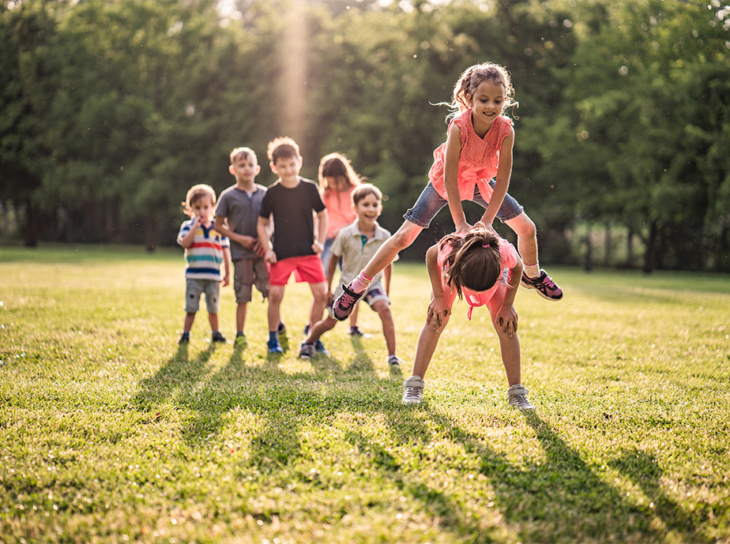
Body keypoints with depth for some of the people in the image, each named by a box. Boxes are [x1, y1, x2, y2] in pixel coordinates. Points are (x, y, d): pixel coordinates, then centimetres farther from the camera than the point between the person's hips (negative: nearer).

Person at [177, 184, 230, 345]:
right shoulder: (188, 226, 0)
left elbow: (225, 251, 9)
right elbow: (185, 243, -18)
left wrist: (227, 274, 8)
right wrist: (196, 226, -18)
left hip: (213, 276, 2)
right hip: (194, 275, -2)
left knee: (213, 308, 11)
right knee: (191, 308, 0)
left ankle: (215, 333, 26)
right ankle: (185, 334, 9)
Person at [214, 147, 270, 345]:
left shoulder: (264, 193, 5)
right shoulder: (228, 196, -2)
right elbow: (219, 225, 1)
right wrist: (239, 238, -10)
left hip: (262, 251, 2)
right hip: (241, 252, -2)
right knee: (242, 296, 3)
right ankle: (239, 334, 13)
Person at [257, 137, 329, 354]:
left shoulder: (309, 188, -1)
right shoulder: (272, 193, -3)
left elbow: (322, 215, 11)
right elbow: (262, 223, 6)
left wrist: (320, 242, 1)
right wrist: (267, 250, -3)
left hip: (308, 252, 1)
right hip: (281, 253, -1)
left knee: (321, 293, -4)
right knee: (275, 294, -7)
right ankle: (273, 339, 11)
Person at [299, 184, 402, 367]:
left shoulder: (384, 236, -14)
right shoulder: (345, 235, -18)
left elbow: (387, 263, 3)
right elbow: (333, 260, -3)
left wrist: (387, 290, 6)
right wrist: (329, 288, 1)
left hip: (372, 283, 0)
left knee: (384, 309, -27)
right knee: (330, 322, 10)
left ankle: (392, 355, -21)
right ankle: (308, 342, 41)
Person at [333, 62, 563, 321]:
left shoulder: (505, 130, -28)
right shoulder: (459, 127, -36)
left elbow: (502, 179, -21)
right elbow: (450, 178, -31)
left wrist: (487, 221, -24)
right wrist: (460, 223, -30)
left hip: (481, 182, 3)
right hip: (445, 183, -3)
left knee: (527, 228, 2)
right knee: (404, 236, -9)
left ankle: (533, 275, 34)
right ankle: (357, 287, 4)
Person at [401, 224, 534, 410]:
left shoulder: (505, 253, -47)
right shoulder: (448, 251, -47)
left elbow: (517, 269, -19)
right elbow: (430, 256, -20)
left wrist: (507, 306, -16)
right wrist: (438, 297, -16)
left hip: (492, 271, 1)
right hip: (453, 267, 0)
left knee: (506, 325, -12)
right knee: (436, 320, -14)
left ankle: (516, 392, -2)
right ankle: (414, 386, -6)